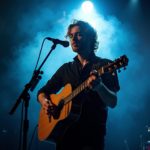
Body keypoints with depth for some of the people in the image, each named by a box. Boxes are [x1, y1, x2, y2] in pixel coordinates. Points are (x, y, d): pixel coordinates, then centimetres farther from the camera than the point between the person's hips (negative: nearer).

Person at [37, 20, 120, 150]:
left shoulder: (105, 65, 0)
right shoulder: (66, 68, 14)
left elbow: (113, 103, -9)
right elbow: (42, 92, 18)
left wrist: (99, 86, -29)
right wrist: (45, 102, -5)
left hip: (92, 133, -4)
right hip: (66, 132, 4)